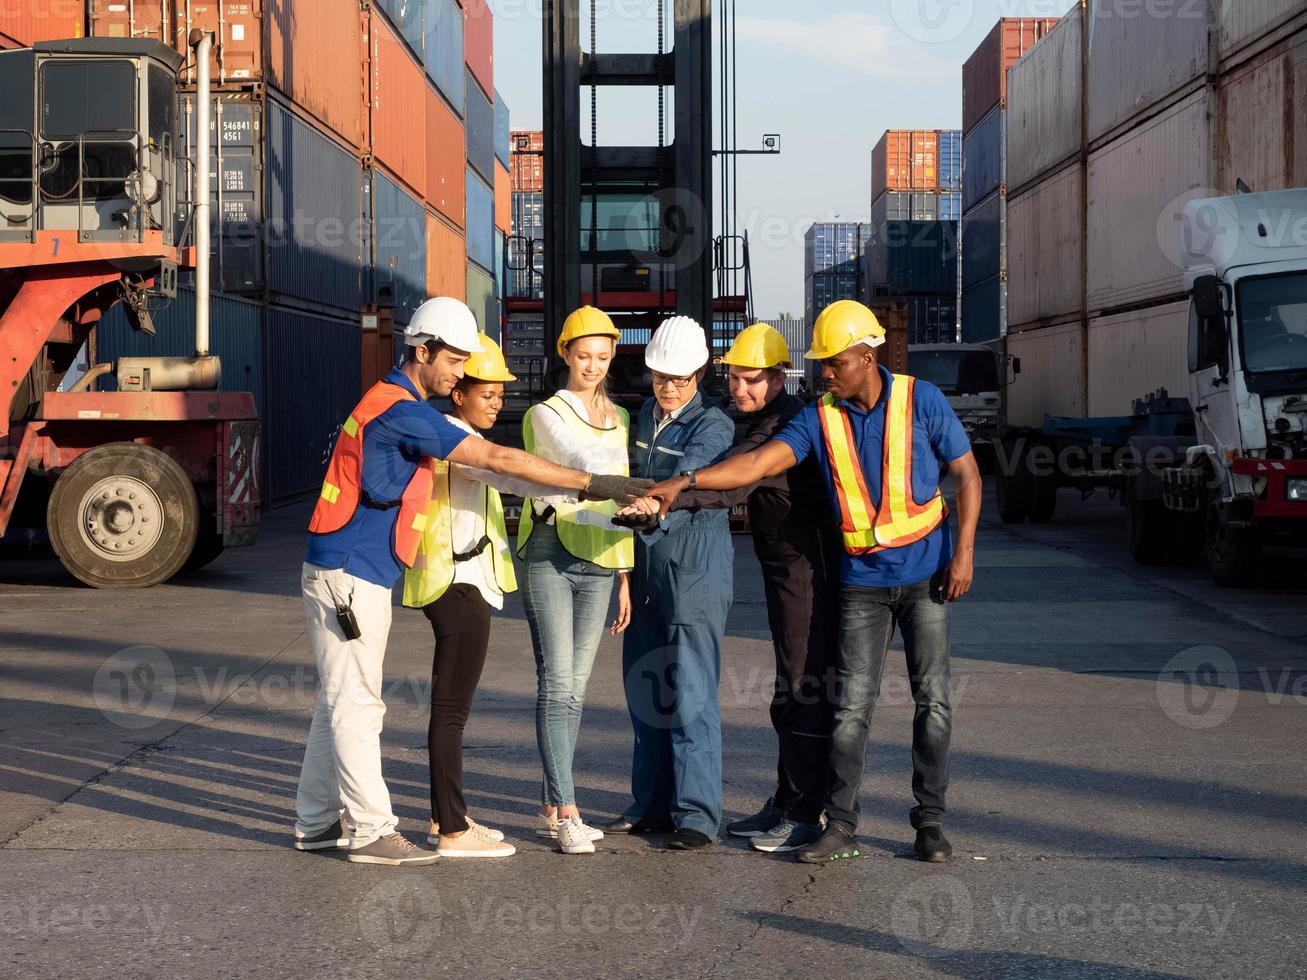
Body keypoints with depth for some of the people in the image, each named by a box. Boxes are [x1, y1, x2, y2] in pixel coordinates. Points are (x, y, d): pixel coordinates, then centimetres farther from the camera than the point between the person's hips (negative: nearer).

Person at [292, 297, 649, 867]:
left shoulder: (399, 405, 15)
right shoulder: (402, 411, -18)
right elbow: (497, 460, -21)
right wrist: (589, 484, -20)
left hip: (364, 574, 10)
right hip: (348, 573, -10)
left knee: (341, 701, 14)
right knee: (356, 702, -6)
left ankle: (316, 822, 20)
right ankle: (372, 831, -1)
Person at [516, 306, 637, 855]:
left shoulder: (619, 419, 18)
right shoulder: (545, 415, -1)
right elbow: (582, 461, -20)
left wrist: (625, 574, 16)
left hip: (598, 561, 5)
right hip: (550, 552, -5)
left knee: (575, 686, 6)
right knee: (557, 683, -10)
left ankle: (552, 808, 13)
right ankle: (567, 813, -11)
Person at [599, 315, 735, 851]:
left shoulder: (713, 425, -7)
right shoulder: (644, 416, 15)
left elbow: (689, 474, -26)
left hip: (695, 573, -7)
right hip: (645, 571, 7)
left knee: (691, 695, -9)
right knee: (645, 690, 10)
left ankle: (695, 812, -6)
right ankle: (651, 804, 20)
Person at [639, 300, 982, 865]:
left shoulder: (920, 400, -6)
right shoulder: (819, 419, -2)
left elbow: (967, 474, -1)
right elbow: (760, 463, -14)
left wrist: (963, 554, -9)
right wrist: (687, 480, -29)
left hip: (926, 575, -1)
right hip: (862, 581, 2)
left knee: (932, 699, 2)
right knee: (851, 705, -2)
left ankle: (929, 821, 12)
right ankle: (840, 825, 3)